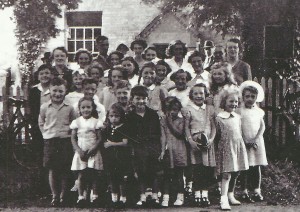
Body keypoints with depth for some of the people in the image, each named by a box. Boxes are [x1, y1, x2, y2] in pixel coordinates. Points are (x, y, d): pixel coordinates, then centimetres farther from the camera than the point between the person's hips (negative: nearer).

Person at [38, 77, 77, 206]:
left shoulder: (69, 108, 0)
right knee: (52, 169, 2)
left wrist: (70, 131, 0)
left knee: (65, 169, 1)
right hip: (50, 141, 1)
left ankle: (63, 195, 12)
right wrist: (46, 133, 6)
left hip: (65, 140, -1)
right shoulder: (44, 107, 3)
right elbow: (41, 123, 15)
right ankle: (54, 195, 9)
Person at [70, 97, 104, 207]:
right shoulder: (77, 122, 4)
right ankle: (81, 196, 7)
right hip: (81, 152, 1)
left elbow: (99, 138, 0)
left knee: (94, 174, 0)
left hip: (93, 152, -1)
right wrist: (78, 150, -11)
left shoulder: (96, 122, 2)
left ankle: (94, 195, 10)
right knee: (81, 175, -1)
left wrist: (93, 148, -14)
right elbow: (73, 138, 3)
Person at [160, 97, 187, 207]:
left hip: (179, 151, 0)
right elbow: (163, 136, 0)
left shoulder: (180, 120, 5)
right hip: (168, 150, 0)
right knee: (167, 174, 0)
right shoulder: (163, 121, 5)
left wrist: (170, 123, -10)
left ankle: (180, 197, 13)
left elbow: (179, 133, -9)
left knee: (178, 174, 5)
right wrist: (162, 150, -8)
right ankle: (165, 197, 3)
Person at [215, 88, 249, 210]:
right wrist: (217, 149, -5)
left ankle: (231, 196, 24)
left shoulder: (238, 117, 11)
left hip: (238, 147, 6)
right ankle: (224, 199, -14)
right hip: (226, 148, -6)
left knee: (235, 173, 11)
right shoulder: (219, 118, -7)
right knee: (226, 174, -11)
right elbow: (217, 136, -4)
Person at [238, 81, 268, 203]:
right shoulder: (240, 111, -3)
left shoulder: (259, 111, 9)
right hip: (244, 142, -3)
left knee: (257, 166, 6)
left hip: (257, 142, 3)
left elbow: (262, 126, 5)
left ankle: (257, 191, 14)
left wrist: (255, 139, -9)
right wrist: (246, 141, -14)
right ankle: (244, 192, 5)